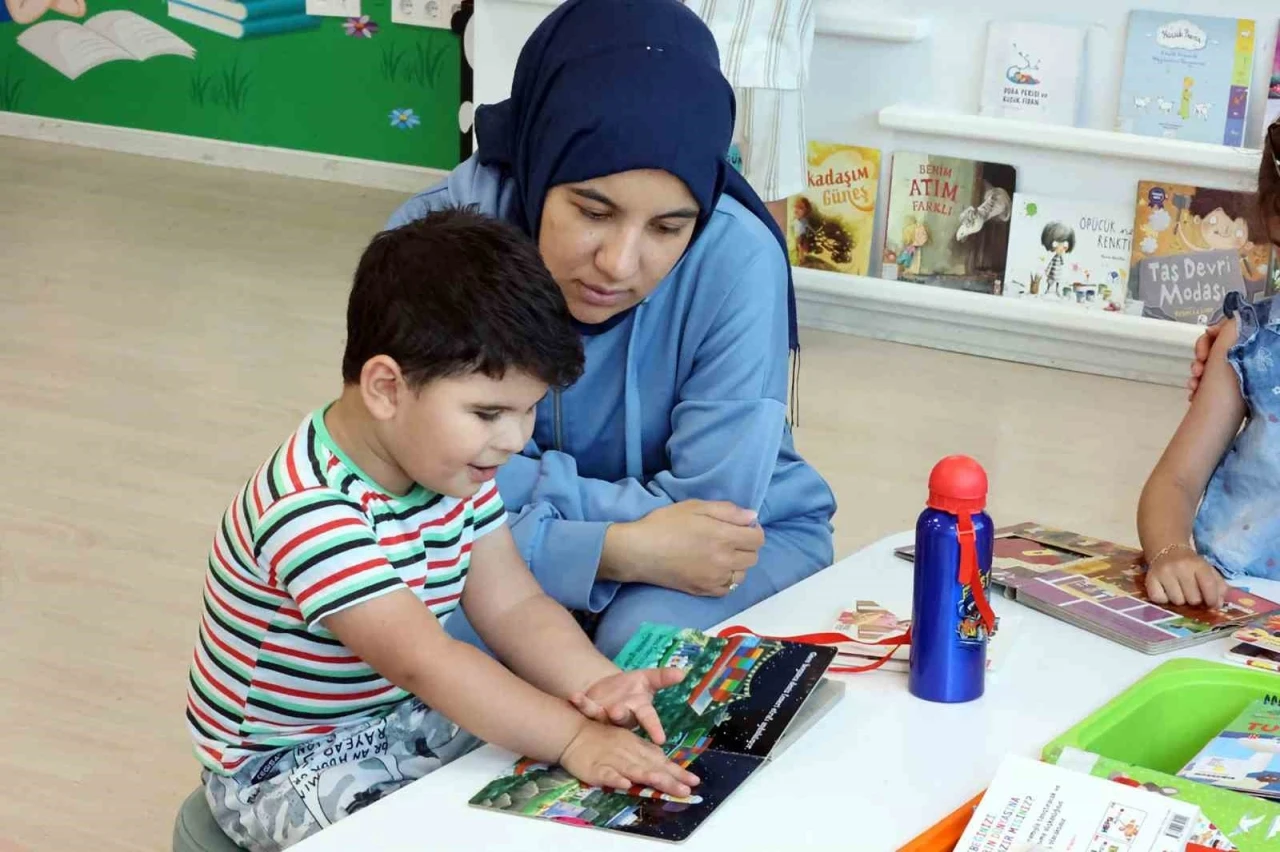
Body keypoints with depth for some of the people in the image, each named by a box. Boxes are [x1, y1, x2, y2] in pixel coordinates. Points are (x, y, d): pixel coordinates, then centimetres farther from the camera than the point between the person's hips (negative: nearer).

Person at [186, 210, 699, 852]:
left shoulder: (451, 465, -5)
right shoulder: (310, 513, -32)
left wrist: (594, 685, -25)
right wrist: (574, 739, -40)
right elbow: (424, 661, -37)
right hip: (286, 768, -7)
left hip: (404, 720, 8)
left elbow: (512, 606, -6)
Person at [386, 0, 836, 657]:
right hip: (517, 550, 0)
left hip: (743, 546, 1)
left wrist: (516, 478, -25)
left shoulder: (737, 258, -26)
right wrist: (616, 549, -32)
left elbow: (710, 506, -22)